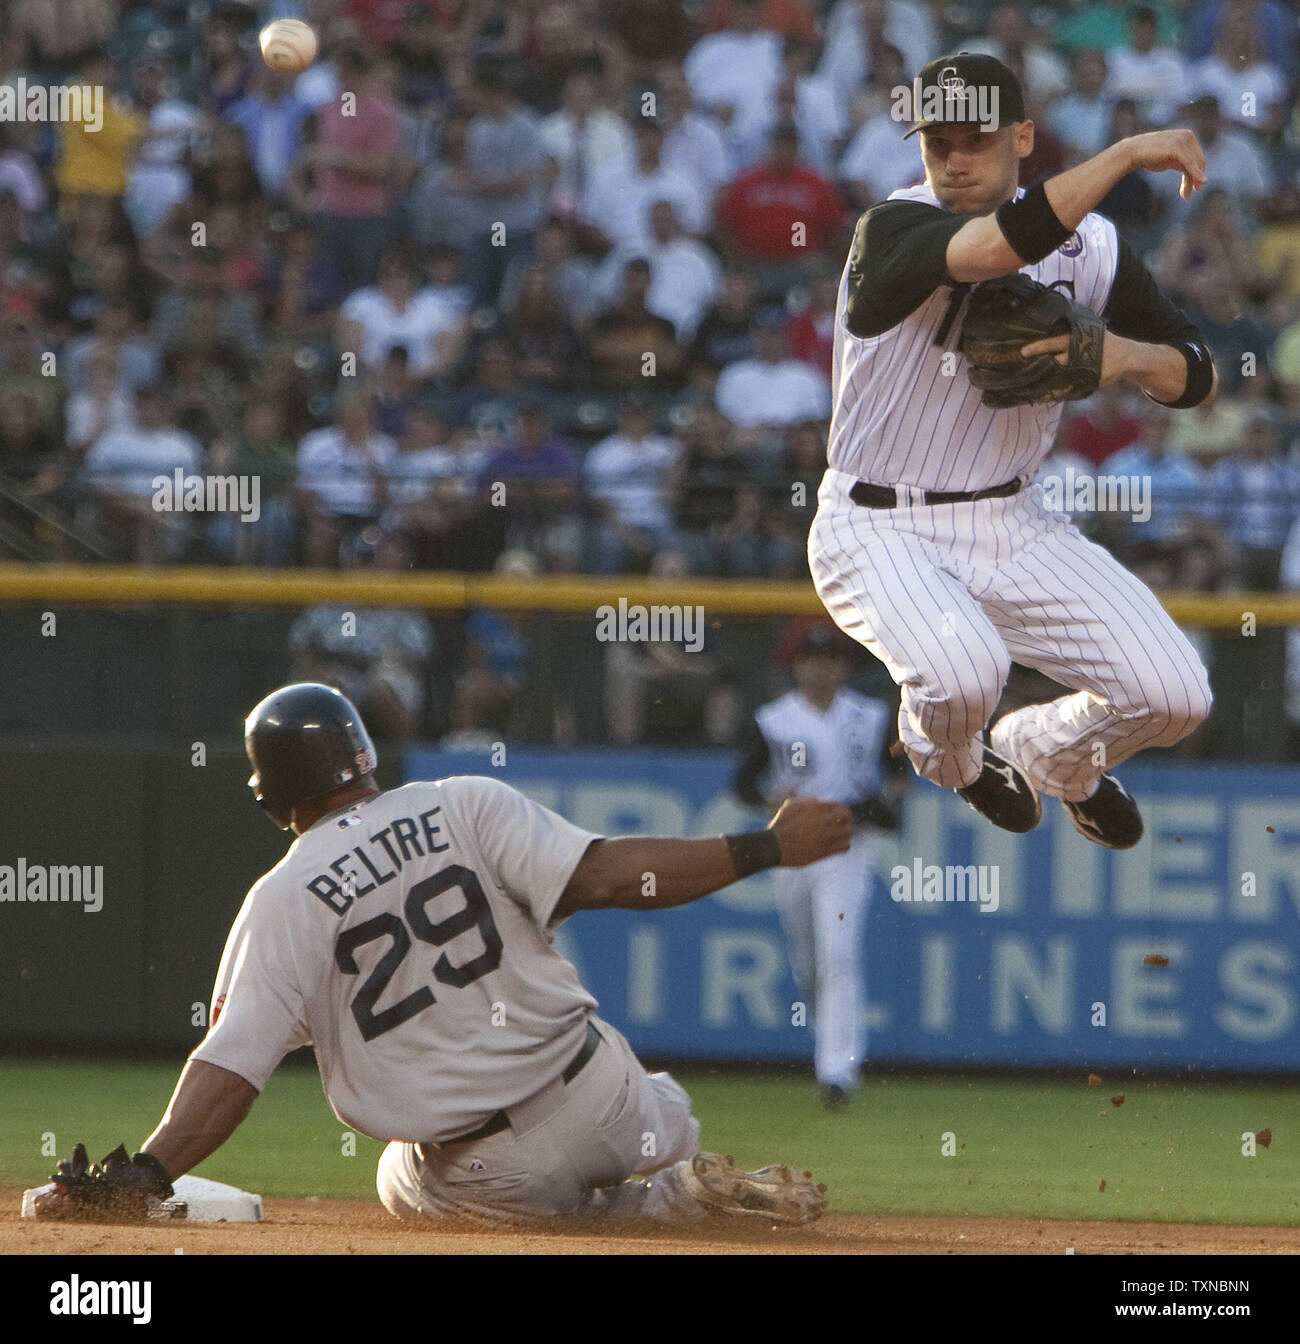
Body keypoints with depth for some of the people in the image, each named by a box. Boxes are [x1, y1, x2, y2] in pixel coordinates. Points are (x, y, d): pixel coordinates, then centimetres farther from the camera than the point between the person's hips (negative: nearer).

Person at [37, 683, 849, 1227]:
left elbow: (231, 1068, -15)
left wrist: (140, 1182, -17)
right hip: (594, 1098, 5)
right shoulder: (469, 807, -4)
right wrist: (766, 850, -11)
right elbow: (604, 876, -15)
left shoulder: (282, 905, -6)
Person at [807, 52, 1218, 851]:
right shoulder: (895, 231, -17)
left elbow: (1199, 380, 3)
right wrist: (1128, 155, -30)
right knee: (962, 671, -34)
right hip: (881, 530, -5)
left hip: (1014, 524, 5)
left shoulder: (1089, 246, 0)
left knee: (1173, 695, -11)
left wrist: (1129, 357, -20)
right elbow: (999, 246, -39)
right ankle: (948, 757, 8)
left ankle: (1049, 755, 28)